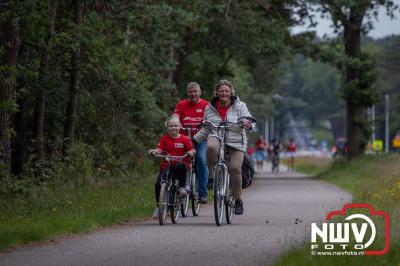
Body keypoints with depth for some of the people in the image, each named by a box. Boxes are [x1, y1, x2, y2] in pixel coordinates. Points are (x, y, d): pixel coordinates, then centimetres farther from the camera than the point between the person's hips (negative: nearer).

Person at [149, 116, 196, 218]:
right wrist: (154, 151, -23)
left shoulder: (184, 139, 5)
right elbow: (159, 149, -2)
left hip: (181, 164, -2)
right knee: (158, 184, -18)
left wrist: (191, 152, -23)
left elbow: (192, 150, -1)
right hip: (167, 165, 2)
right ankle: (158, 206, 1)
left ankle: (182, 187, -18)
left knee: (181, 166, -40)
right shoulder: (164, 138, 8)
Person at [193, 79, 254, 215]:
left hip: (236, 141, -1)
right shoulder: (210, 108, 12)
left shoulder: (239, 106, 6)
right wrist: (194, 139, 7)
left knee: (235, 168, -16)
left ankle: (237, 199, 3)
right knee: (211, 147, -37)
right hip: (216, 137, 1)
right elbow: (206, 129, 18)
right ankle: (211, 176, -15)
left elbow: (247, 119, -5)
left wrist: (247, 123, -29)